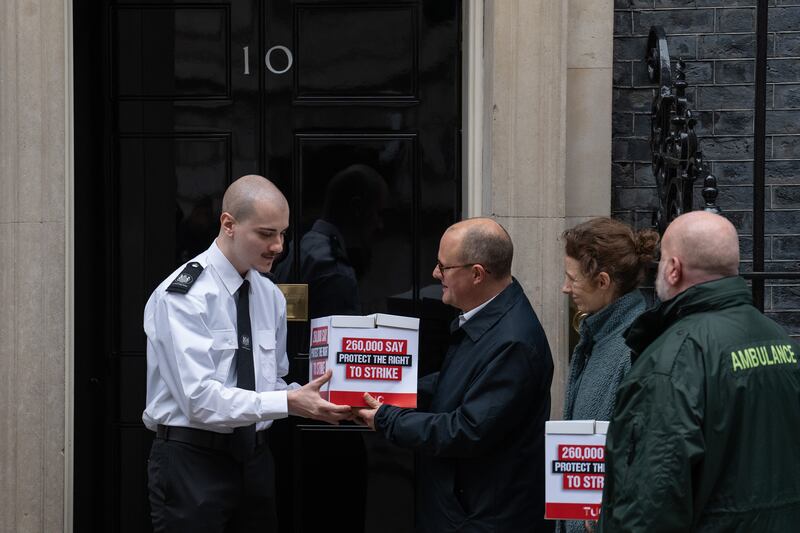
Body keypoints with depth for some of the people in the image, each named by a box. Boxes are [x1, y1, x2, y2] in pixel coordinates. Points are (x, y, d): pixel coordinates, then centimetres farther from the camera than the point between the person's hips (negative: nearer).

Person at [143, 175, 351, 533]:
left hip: (255, 458, 6)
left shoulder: (271, 296, 8)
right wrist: (289, 404, -27)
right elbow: (201, 398, -23)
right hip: (193, 460, -6)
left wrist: (309, 399, -6)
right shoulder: (181, 295, -14)